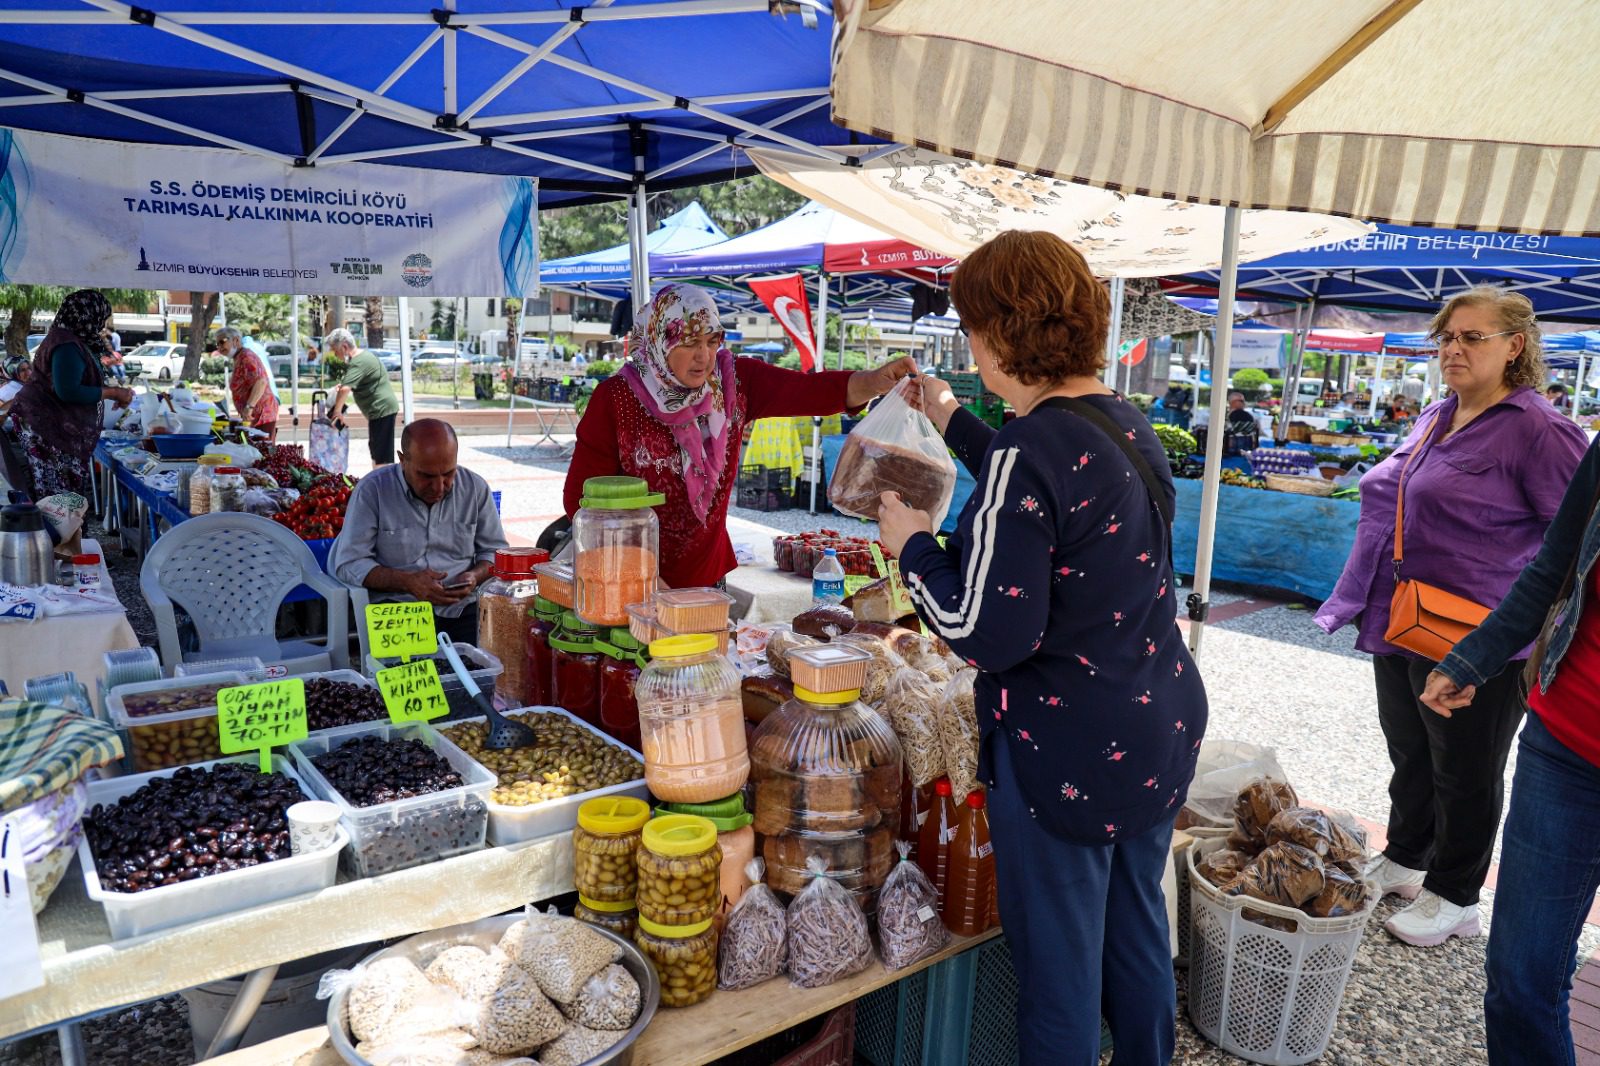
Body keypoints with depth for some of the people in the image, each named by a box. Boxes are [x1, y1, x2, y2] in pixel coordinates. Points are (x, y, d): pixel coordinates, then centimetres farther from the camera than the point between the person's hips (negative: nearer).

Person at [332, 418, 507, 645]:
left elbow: (496, 551, 14)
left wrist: (475, 576, -8)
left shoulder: (476, 488, 6)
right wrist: (407, 582, -18)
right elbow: (349, 563, -3)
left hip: (464, 608, 3)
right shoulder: (372, 490, -2)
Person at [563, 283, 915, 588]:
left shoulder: (734, 381, -6)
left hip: (711, 574, 3)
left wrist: (876, 381, -37)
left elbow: (815, 390, -17)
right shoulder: (615, 399, -15)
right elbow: (581, 497, -11)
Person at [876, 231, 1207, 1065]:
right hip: (1163, 726, 9)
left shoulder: (1028, 452, -23)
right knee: (1138, 930, 25)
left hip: (1068, 756, -8)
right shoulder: (1130, 426, 3)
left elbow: (990, 636, -23)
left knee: (1058, 971, 11)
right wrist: (953, 422, 28)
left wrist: (913, 546, -9)